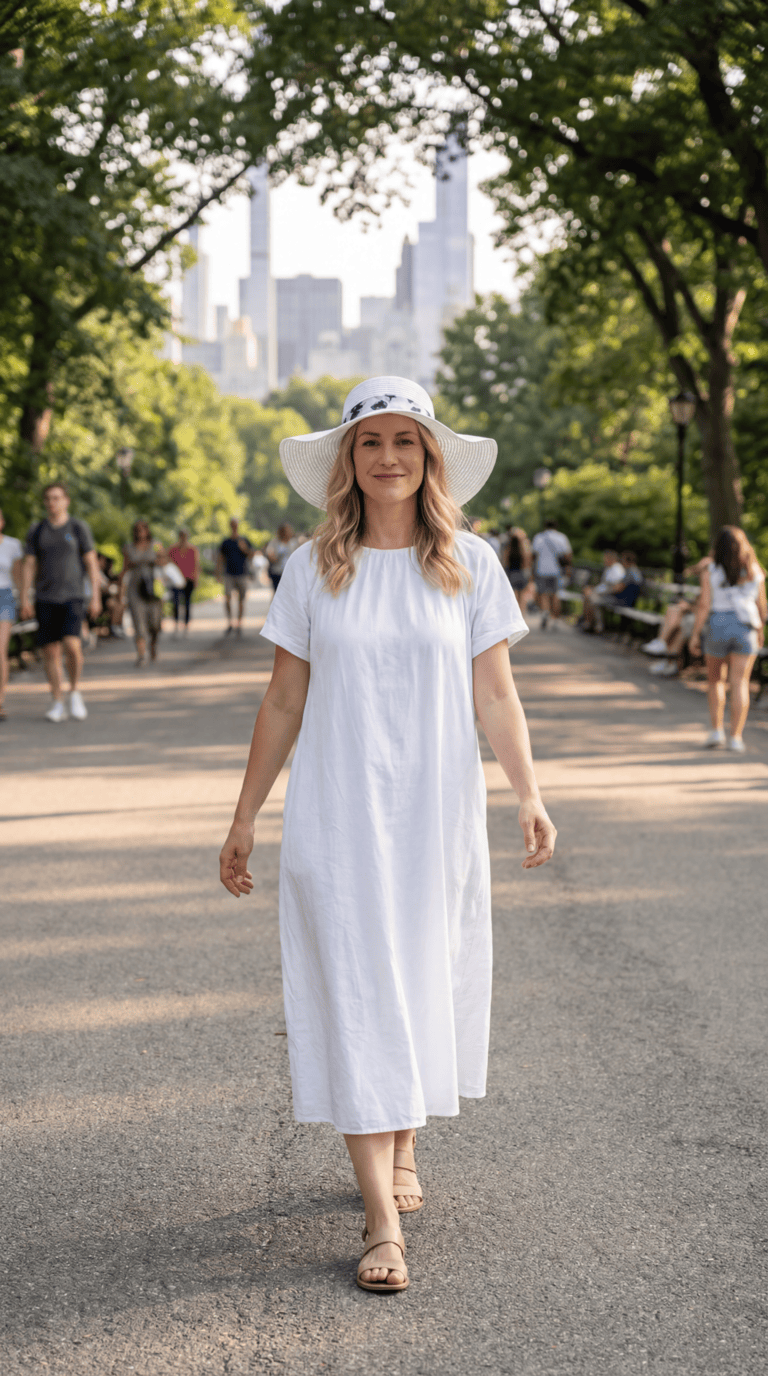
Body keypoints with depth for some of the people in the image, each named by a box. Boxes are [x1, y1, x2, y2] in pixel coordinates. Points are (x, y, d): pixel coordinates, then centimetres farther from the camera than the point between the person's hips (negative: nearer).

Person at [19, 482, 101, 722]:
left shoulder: (79, 528, 0)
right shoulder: (36, 531, 6)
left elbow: (92, 563, 0)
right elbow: (29, 566, 5)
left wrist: (95, 596, -7)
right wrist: (24, 600, -3)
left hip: (72, 598, -2)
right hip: (45, 599, 2)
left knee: (72, 646, -20)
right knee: (50, 651, 0)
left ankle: (74, 692, 2)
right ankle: (57, 704, 9)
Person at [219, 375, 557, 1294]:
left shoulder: (470, 565, 3)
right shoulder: (313, 569, 2)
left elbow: (495, 697, 3)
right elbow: (284, 702, 6)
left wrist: (528, 795, -10)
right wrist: (245, 818, 7)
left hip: (437, 813, 1)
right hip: (337, 815, -1)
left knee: (424, 986, 9)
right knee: (356, 997, -6)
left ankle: (401, 1145, 35)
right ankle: (382, 1222, -4)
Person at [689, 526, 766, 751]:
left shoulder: (710, 572, -6)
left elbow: (704, 605, -9)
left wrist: (695, 634, -4)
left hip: (717, 625, -1)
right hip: (745, 628, 1)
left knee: (715, 680, 16)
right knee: (740, 684, 1)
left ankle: (717, 730, 8)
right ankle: (736, 737, -3)